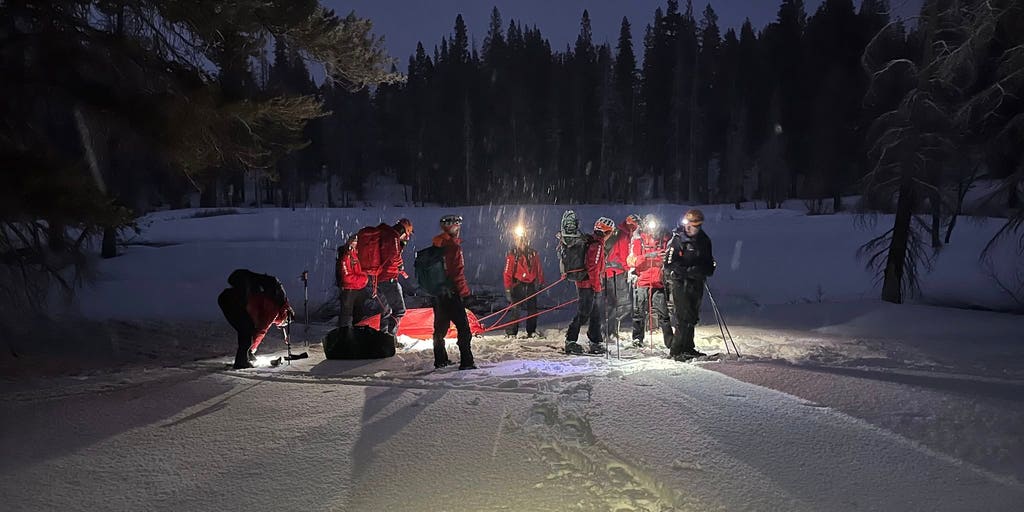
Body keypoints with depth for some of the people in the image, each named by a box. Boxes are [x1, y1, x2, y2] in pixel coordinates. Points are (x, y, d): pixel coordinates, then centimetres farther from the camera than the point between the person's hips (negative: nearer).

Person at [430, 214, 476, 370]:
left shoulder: (436, 246, 11)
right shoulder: (453, 245, -14)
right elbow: (457, 272, -18)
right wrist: (465, 293, -14)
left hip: (436, 294, 8)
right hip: (451, 294, -8)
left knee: (440, 327, 16)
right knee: (463, 327, -4)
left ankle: (440, 360, 22)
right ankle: (466, 361, -7)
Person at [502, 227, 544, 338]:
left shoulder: (533, 253, 10)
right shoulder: (512, 254, -1)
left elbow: (539, 269, 15)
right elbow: (507, 273, -5)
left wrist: (540, 283, 11)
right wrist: (508, 289, -11)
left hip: (531, 285, 4)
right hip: (518, 285, -4)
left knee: (532, 310, 6)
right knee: (515, 310, -9)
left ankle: (531, 331, 17)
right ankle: (511, 332, -3)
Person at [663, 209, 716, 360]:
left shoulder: (704, 240, 9)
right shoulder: (677, 239, -8)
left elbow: (709, 262, 20)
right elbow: (669, 263, -13)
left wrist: (707, 269, -2)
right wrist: (688, 271, -22)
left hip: (696, 283, 6)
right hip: (679, 281, -6)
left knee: (693, 317, 12)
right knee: (685, 317, -13)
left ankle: (687, 348, 24)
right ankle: (676, 351, -8)